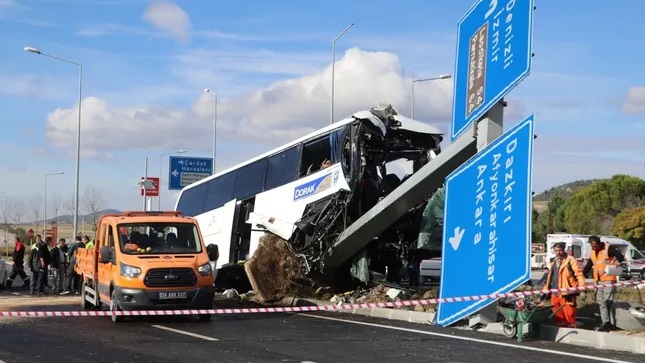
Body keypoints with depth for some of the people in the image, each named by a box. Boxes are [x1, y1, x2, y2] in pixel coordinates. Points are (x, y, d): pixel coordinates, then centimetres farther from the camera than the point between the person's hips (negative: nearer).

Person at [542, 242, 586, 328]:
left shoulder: (570, 260, -6)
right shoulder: (554, 262, 19)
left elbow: (579, 274, -12)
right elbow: (549, 277, 27)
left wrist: (582, 288, -22)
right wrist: (546, 289, 25)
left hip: (566, 294, -8)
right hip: (555, 293, 8)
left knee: (569, 314, -8)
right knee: (558, 316, 13)